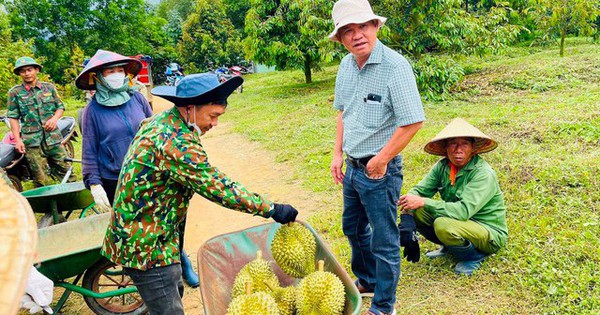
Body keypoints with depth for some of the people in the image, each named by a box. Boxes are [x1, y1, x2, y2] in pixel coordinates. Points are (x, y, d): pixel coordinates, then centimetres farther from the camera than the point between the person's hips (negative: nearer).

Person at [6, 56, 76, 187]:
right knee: (41, 180, 1)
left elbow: (60, 106, 14)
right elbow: (13, 118, 2)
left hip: (53, 138, 2)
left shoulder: (49, 87, 9)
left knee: (66, 170, 5)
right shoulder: (15, 92, 3)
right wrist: (17, 140, -5)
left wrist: (55, 118, -7)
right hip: (32, 141, -2)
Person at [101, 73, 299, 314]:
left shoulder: (159, 121, 3)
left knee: (174, 291, 25)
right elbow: (218, 188, -27)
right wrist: (271, 209, -20)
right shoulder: (176, 143, -28)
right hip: (146, 245, -10)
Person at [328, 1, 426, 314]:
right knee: (353, 228, 24)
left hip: (380, 170, -8)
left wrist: (380, 161, -17)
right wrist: (338, 154, 10)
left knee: (383, 240, 6)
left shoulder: (395, 66, -20)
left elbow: (413, 121, -22)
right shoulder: (346, 66, 4)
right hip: (352, 167, 8)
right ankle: (366, 280, 47)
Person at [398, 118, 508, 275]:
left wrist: (423, 202, -35)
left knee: (443, 225, -34)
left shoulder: (484, 174, -25)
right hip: (462, 222, 6)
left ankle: (474, 256, -4)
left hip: (490, 234, -6)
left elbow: (464, 211, -34)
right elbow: (420, 190, -7)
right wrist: (409, 203, -30)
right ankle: (449, 247, 10)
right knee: (415, 211, -12)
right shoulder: (443, 166, -5)